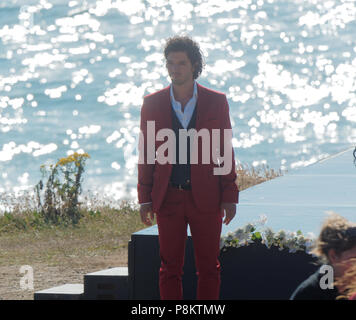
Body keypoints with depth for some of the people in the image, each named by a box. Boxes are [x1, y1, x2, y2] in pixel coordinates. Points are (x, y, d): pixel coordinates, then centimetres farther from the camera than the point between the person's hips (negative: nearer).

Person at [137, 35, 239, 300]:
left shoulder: (216, 102, 1)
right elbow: (147, 154, 7)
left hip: (206, 198, -1)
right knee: (170, 268, 3)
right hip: (169, 198, 1)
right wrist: (145, 199, 2)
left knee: (209, 268, 3)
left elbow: (226, 152, 3)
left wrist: (230, 197, -1)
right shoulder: (152, 104, 3)